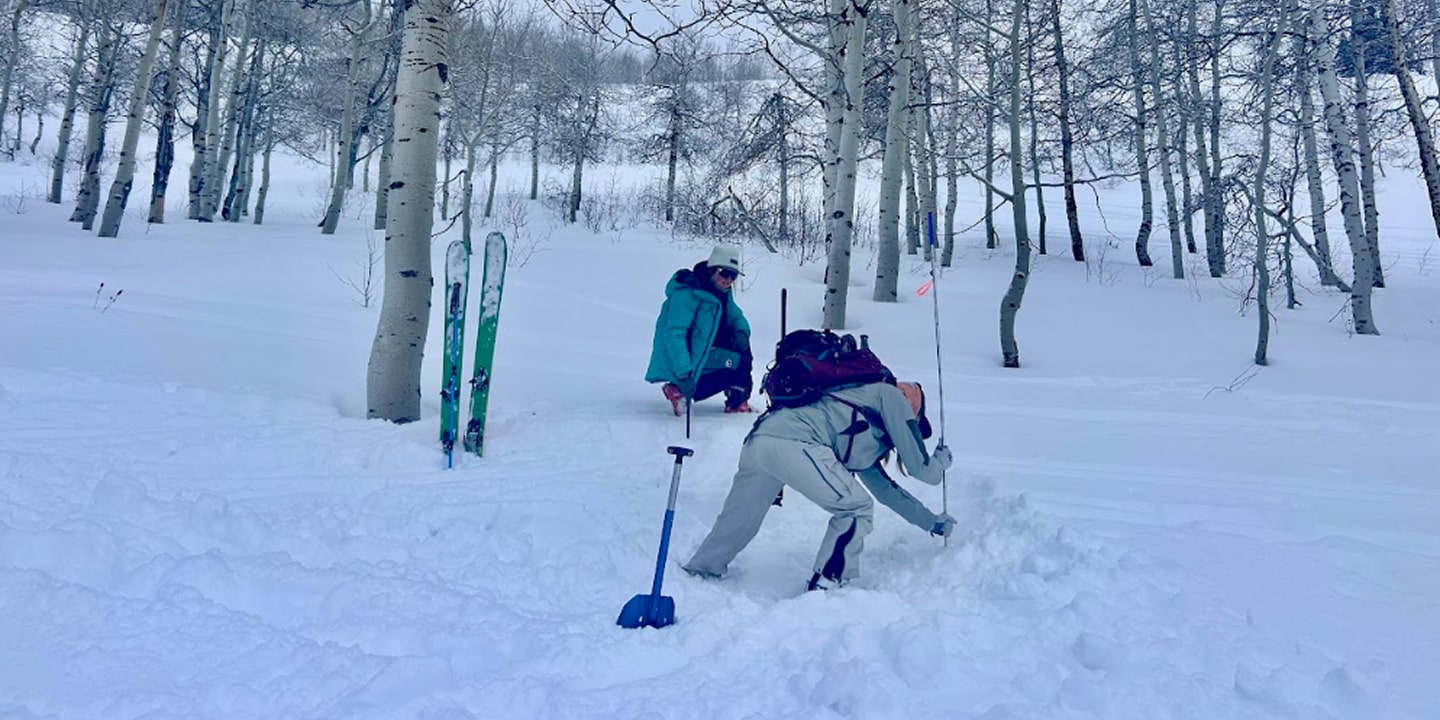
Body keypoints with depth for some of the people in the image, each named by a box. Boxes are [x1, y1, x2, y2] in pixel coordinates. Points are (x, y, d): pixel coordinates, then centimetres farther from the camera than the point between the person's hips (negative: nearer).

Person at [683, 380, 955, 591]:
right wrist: (942, 460, 36)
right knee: (856, 508, 3)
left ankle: (697, 573, 39)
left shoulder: (861, 436, 35)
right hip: (793, 442, -9)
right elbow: (919, 467, 13)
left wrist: (932, 521, 50)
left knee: (738, 519, 25)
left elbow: (884, 487, 42)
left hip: (758, 439, 9)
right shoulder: (892, 396, 15)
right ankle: (825, 587, 1)